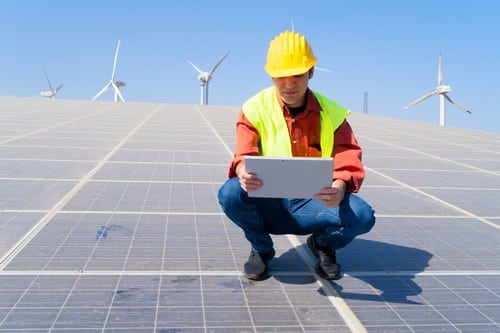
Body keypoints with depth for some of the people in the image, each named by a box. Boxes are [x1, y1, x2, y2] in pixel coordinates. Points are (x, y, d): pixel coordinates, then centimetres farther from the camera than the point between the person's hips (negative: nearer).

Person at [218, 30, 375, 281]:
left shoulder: (332, 113, -2)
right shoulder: (255, 110, -4)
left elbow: (349, 164, -10)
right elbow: (244, 157, -14)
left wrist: (339, 188, -35)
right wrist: (244, 173, -41)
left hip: (311, 206, 0)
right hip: (269, 206, 0)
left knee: (362, 216, -28)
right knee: (230, 193, -31)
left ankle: (323, 244, 9)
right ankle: (261, 248, 2)